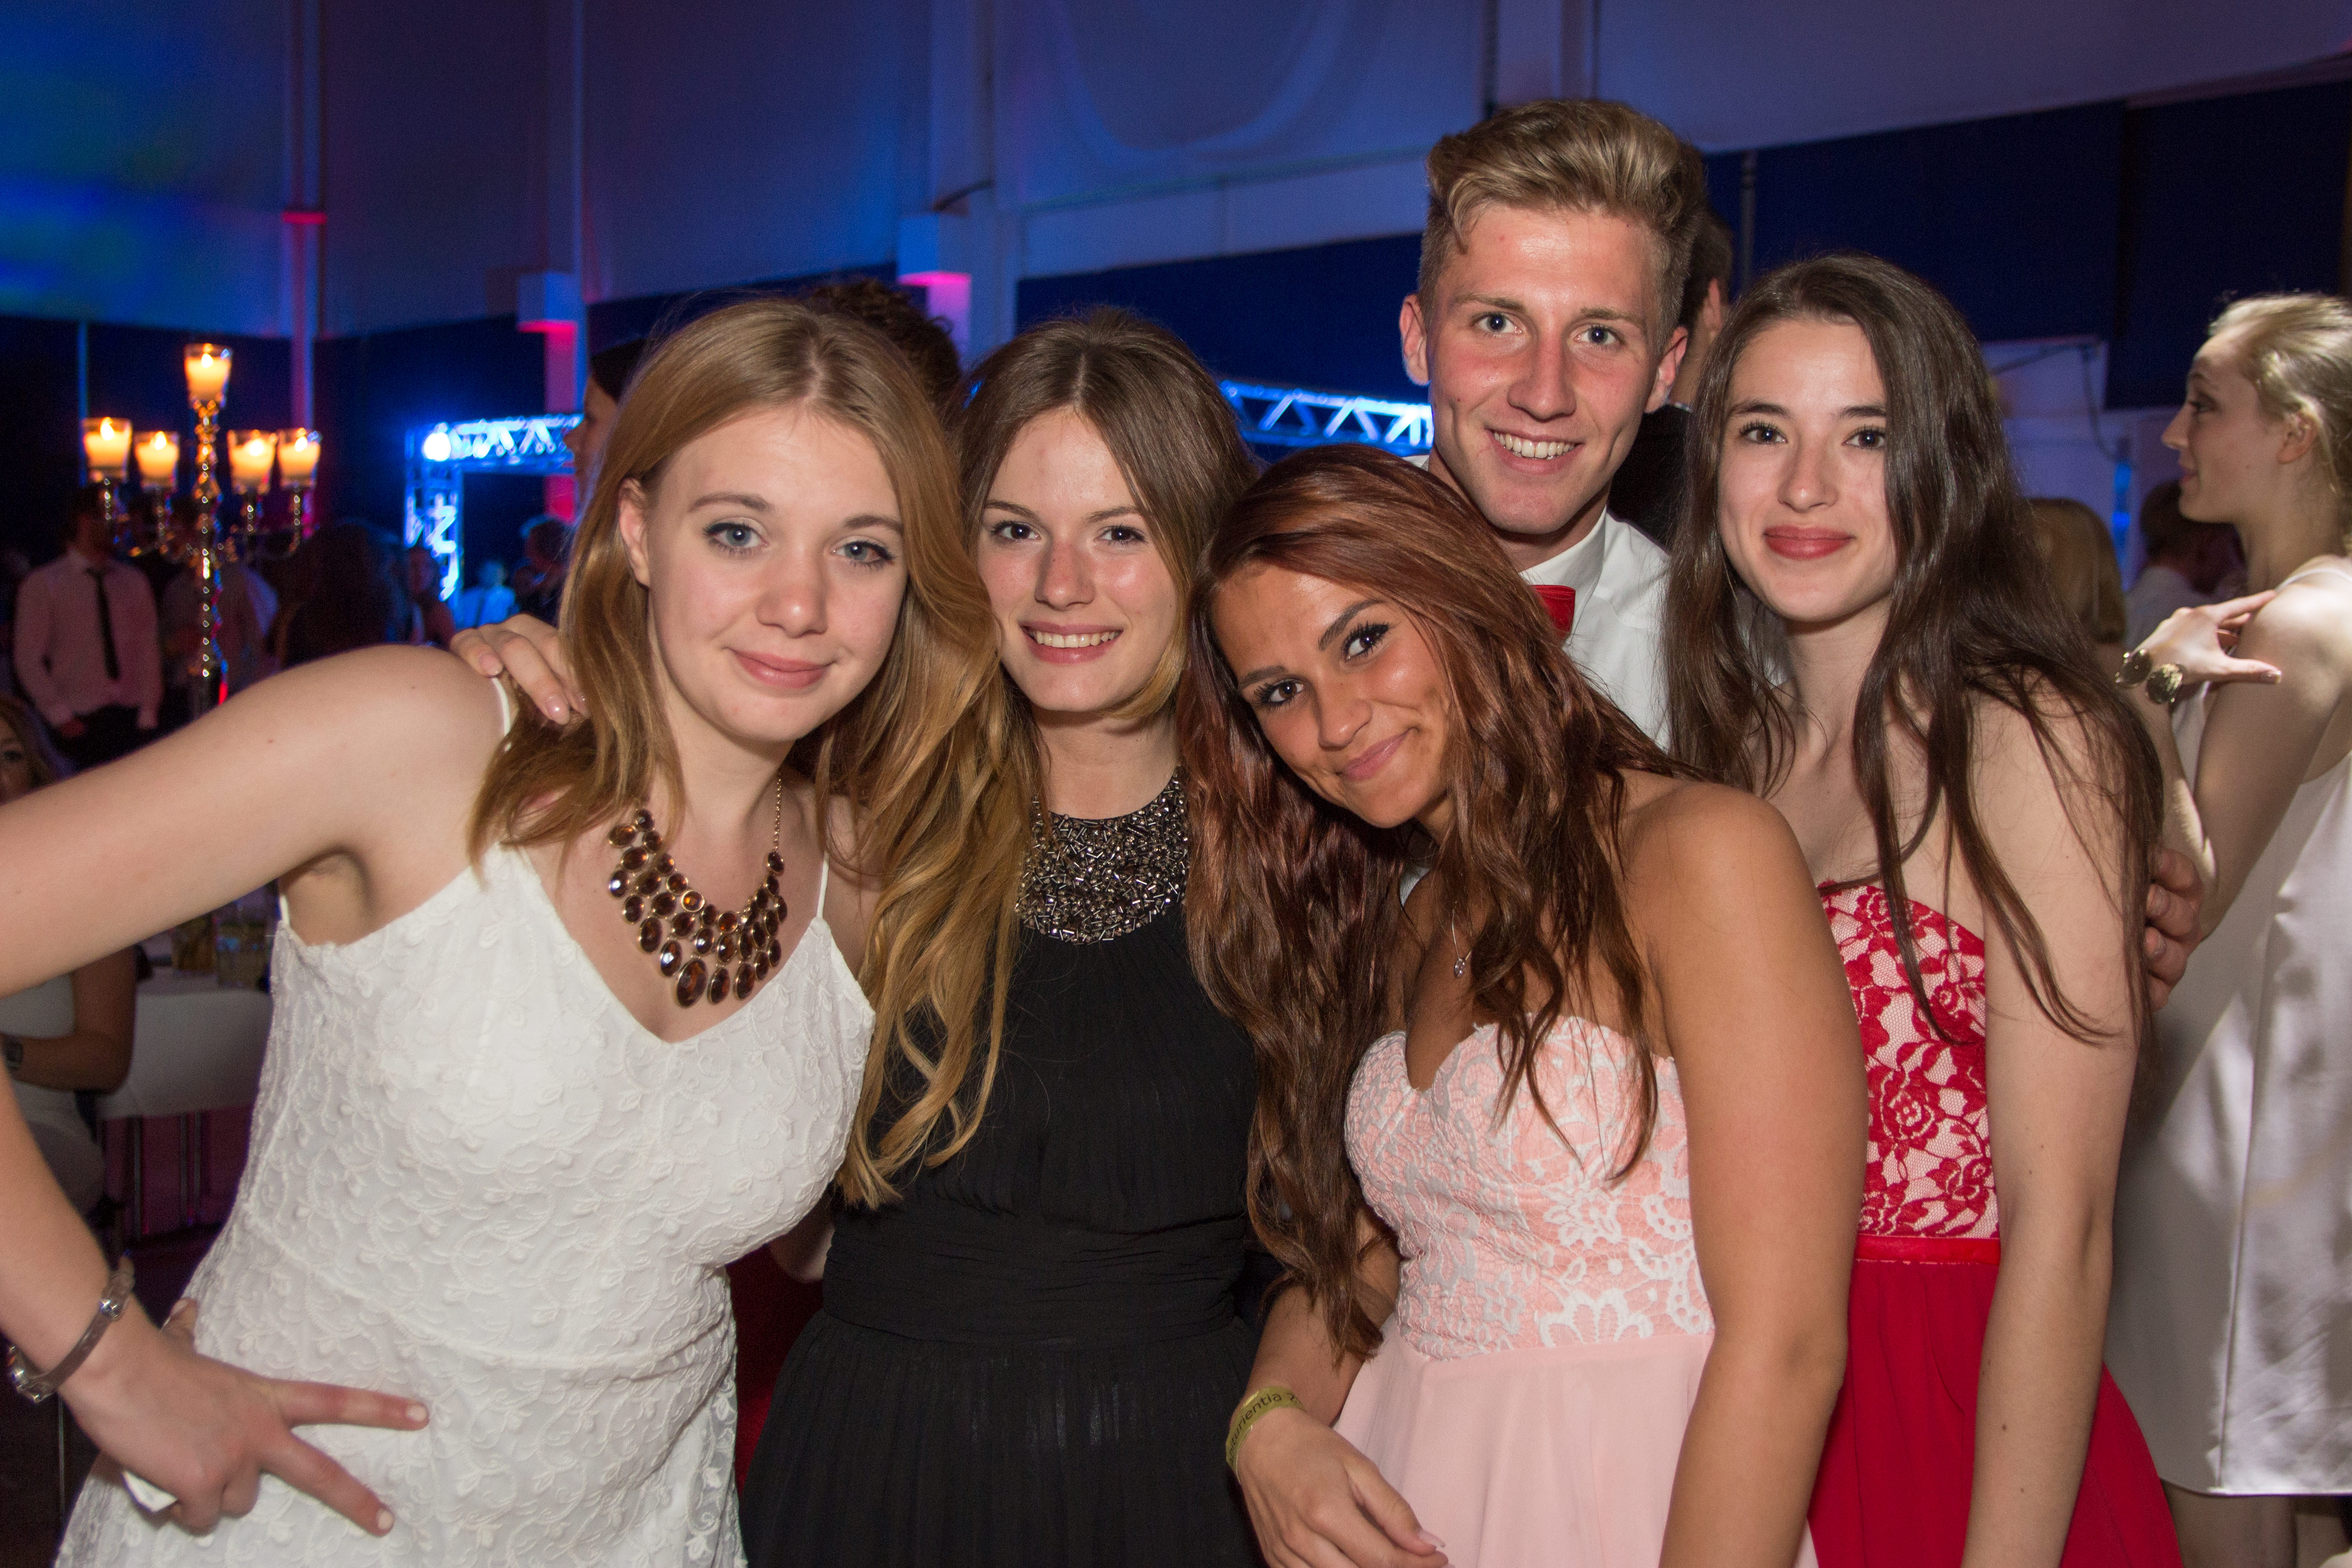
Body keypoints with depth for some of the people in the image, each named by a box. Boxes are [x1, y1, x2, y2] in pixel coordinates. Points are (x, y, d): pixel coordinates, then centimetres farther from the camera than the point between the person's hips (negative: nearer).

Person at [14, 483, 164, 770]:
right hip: (80, 725, -2)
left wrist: (147, 715, -1)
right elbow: (29, 660, 0)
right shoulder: (42, 585, 3)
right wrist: (61, 717, -7)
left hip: (131, 720, 3)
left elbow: (148, 650, 9)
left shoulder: (134, 582, 13)